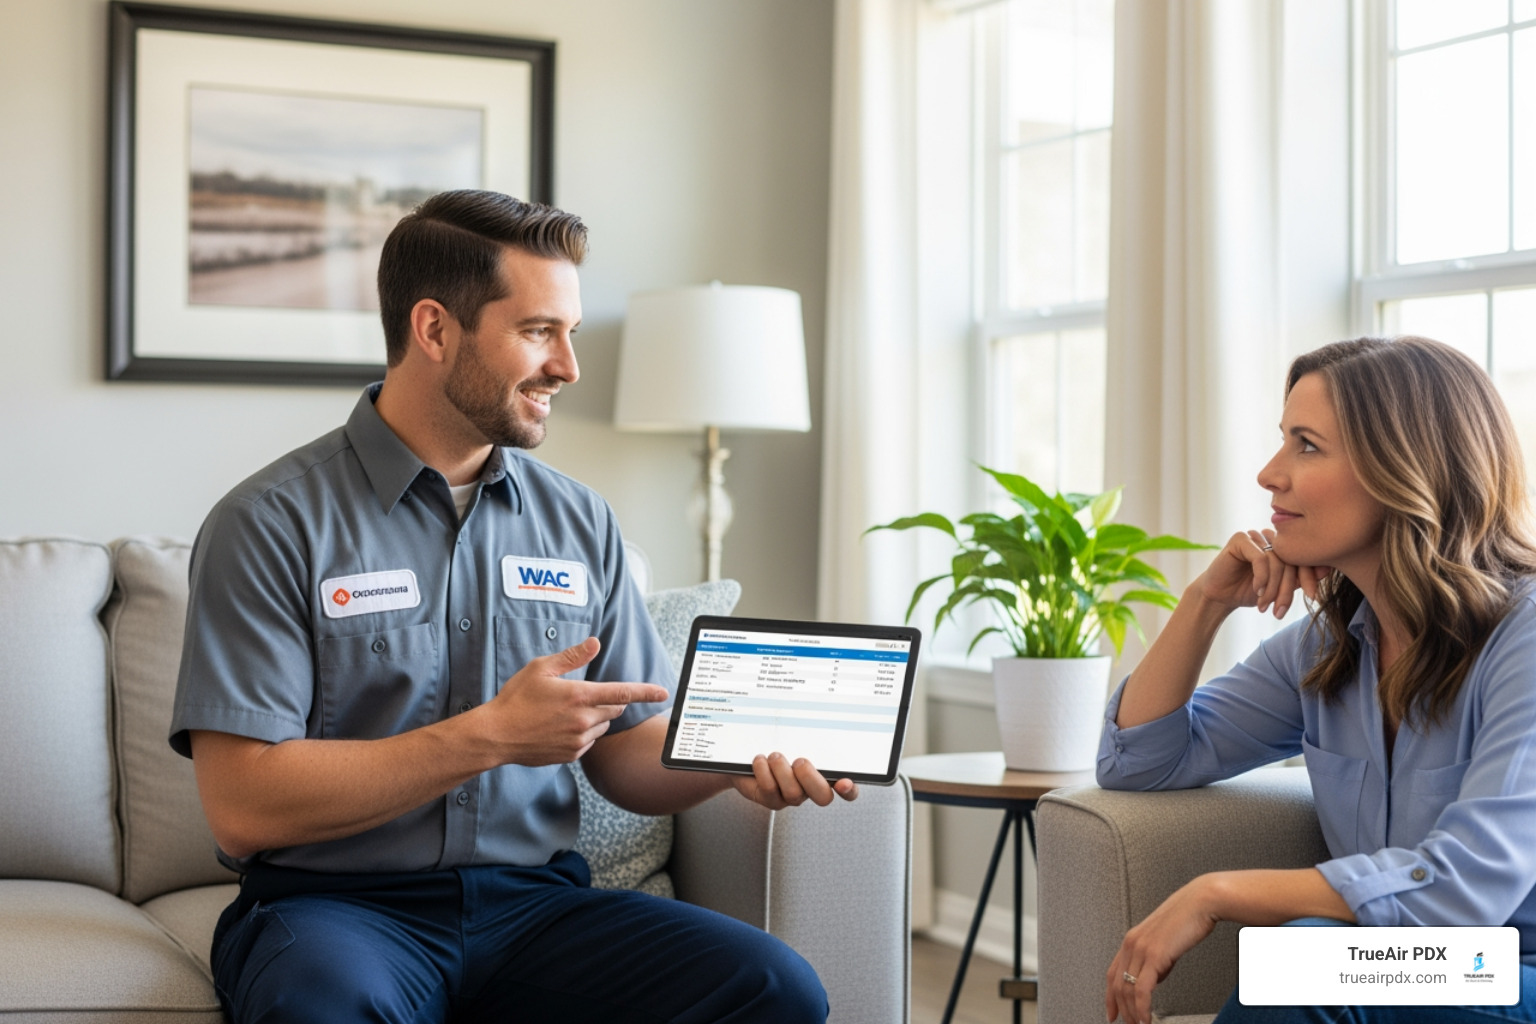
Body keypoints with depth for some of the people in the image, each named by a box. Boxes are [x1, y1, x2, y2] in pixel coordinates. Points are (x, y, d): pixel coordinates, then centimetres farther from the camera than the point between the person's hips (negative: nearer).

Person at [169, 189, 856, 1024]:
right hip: (337, 906, -4)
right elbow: (241, 810, -12)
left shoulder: (579, 522, 11)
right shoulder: (273, 524, -5)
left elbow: (627, 755, 14)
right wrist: (490, 738, -17)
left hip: (533, 901, 4)